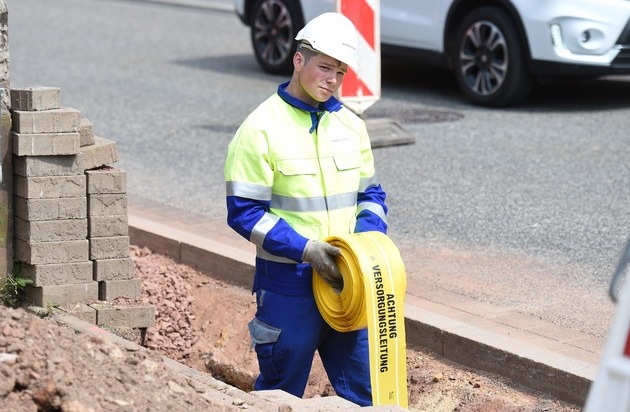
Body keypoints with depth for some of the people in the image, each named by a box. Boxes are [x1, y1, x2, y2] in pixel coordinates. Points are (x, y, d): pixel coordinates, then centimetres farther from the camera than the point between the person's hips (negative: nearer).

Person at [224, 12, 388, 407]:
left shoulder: (351, 125, 7)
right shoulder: (262, 128, -10)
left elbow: (371, 193, 15)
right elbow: (245, 212, -12)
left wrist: (368, 237, -5)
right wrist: (305, 248, -19)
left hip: (346, 279, 5)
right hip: (289, 284, -5)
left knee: (363, 389, 9)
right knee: (281, 392, 7)